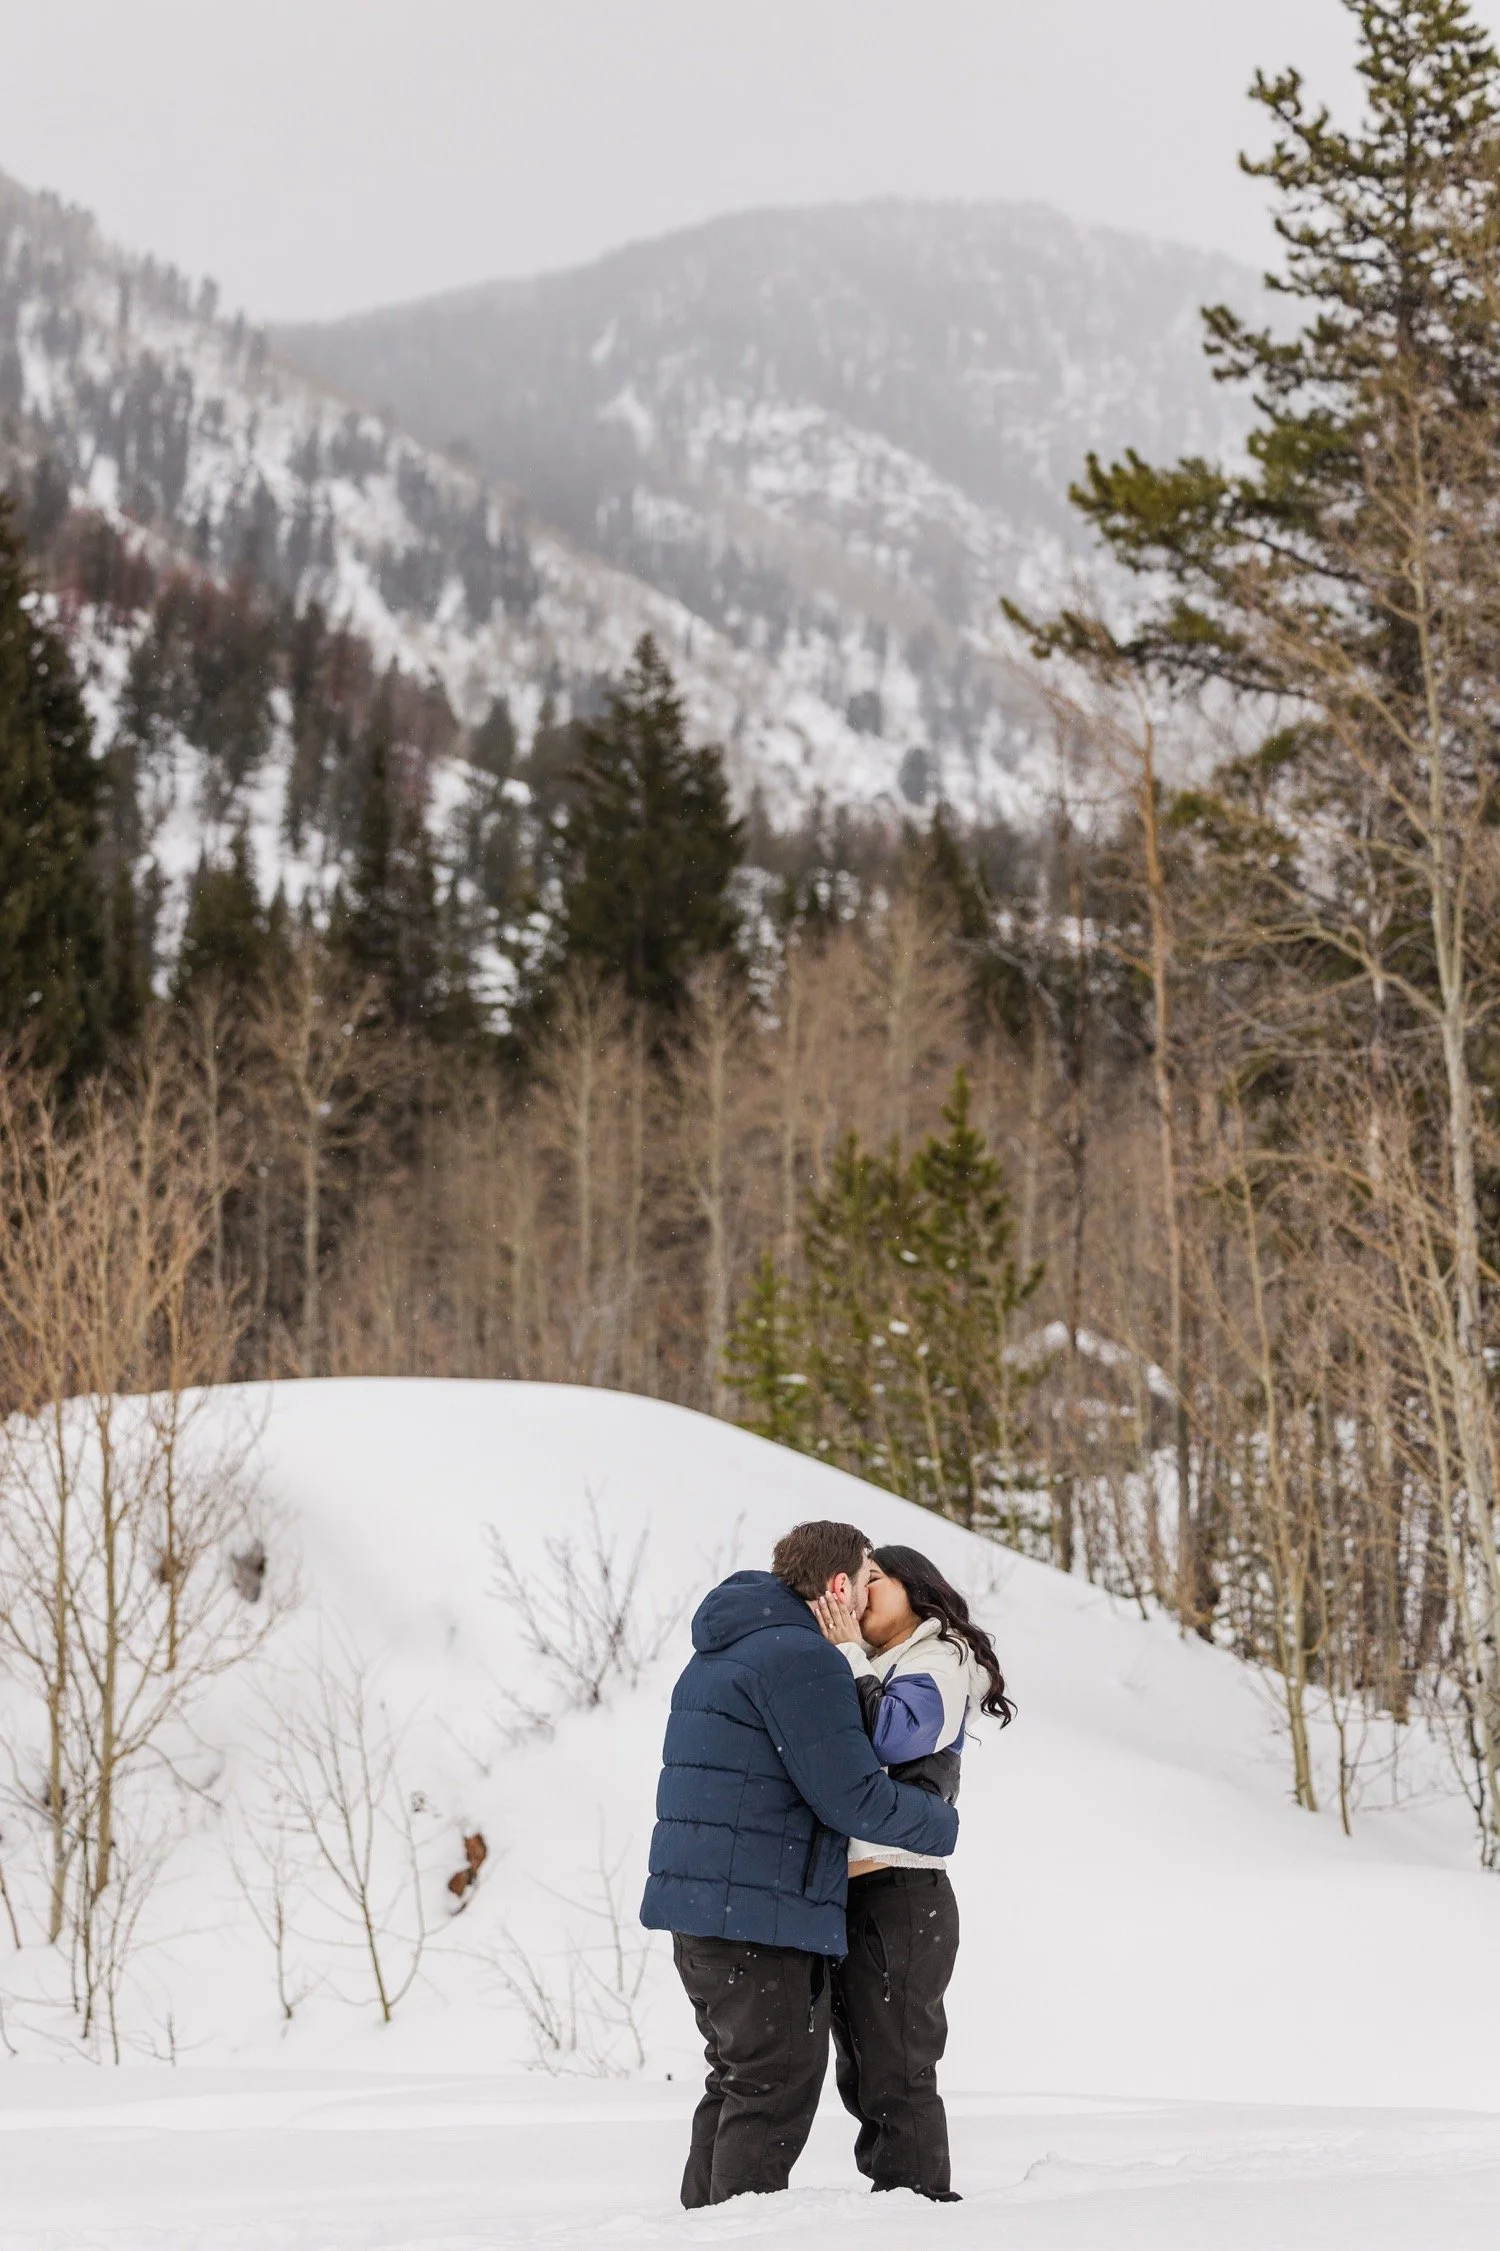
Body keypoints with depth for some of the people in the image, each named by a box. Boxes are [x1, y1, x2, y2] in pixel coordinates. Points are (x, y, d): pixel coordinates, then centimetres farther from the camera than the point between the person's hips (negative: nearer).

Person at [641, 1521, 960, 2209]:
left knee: (738, 2081, 17)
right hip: (760, 1910, -10)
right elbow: (851, 1795, -17)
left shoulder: (719, 1654, 19)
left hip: (696, 1900, 10)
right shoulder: (802, 1657, -14)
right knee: (775, 2086, -6)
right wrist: (941, 1824, 0)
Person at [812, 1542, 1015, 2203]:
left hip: (901, 1898, -9)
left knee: (895, 2075, -9)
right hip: (850, 1899, 9)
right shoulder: (872, 1673, 22)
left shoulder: (937, 1665, -2)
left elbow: (892, 1736, -20)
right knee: (862, 2076, 12)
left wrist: (848, 1655, -14)